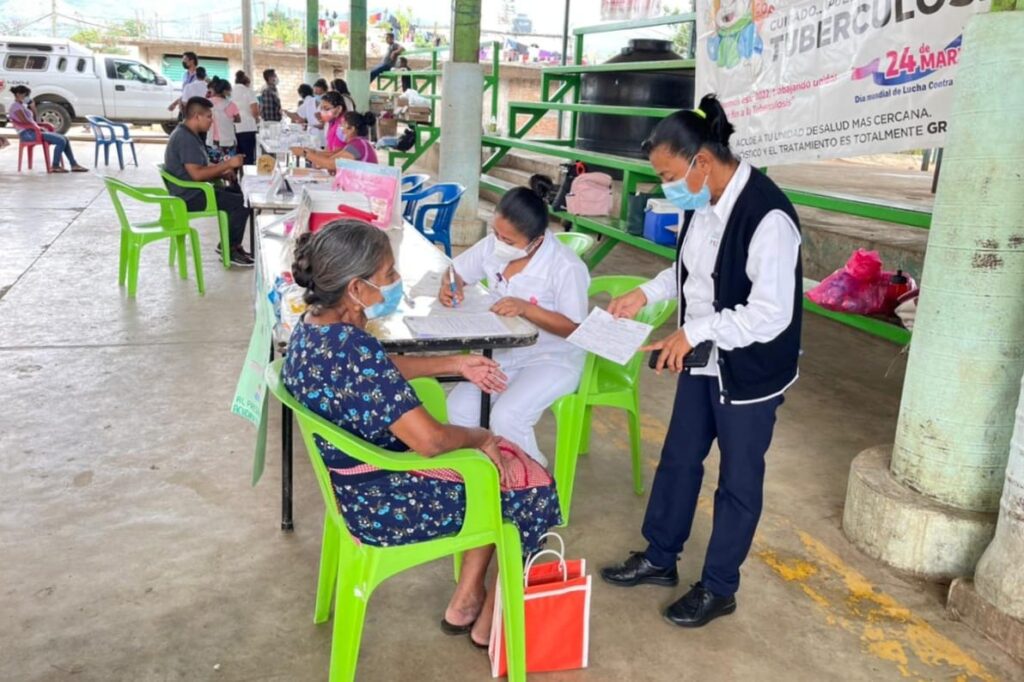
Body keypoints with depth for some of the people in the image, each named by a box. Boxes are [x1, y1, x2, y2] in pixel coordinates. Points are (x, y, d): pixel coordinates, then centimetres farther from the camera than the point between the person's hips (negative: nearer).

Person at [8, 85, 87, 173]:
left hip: (33, 131, 10)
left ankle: (74, 165, -4)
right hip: (27, 133, -10)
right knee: (61, 141, -22)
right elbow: (25, 122, -16)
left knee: (65, 139, 1)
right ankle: (55, 166, -16)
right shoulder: (16, 106, -8)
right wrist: (38, 128, -7)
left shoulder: (23, 105, 22)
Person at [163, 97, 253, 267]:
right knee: (241, 203, -14)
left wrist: (222, 171, 0)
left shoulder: (188, 134, 12)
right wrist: (227, 164, -22)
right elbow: (197, 174, -29)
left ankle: (228, 244, 14)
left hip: (192, 192, 10)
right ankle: (230, 250, -2)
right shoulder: (186, 139, -21)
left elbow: (201, 167, 17)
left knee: (239, 193, 11)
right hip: (190, 197, -10)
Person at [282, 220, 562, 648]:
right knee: (532, 488, 7)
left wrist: (456, 365, 11)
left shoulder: (312, 326, -3)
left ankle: (466, 600, 28)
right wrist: (479, 437, -12)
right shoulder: (354, 349, -33)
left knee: (501, 460, 21)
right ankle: (492, 620, 25)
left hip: (357, 483, 9)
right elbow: (429, 440, -32)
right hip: (386, 503, -9)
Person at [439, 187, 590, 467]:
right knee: (459, 407, -15)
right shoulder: (493, 245, -7)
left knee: (505, 417, -27)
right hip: (504, 352, 6)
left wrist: (526, 308, -29)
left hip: (553, 359, -6)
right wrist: (449, 285, -17)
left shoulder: (566, 268, -23)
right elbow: (456, 271, 8)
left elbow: (576, 328, -19)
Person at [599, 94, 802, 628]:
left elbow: (770, 315, -29)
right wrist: (646, 295, 1)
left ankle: (719, 588, 30)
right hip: (702, 362, 8)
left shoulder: (767, 217, -28)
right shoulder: (703, 203, -2)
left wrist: (694, 331, -27)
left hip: (748, 372, -8)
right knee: (678, 460, 19)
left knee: (738, 480, 11)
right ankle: (659, 558, 40)